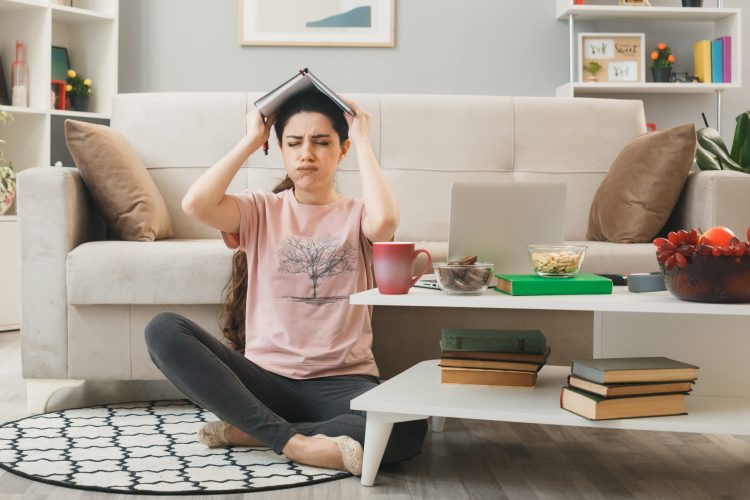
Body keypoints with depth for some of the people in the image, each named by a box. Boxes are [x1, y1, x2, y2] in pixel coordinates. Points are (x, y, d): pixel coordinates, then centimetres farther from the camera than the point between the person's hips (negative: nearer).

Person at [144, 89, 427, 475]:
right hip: (265, 378, 2)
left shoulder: (357, 215, 8)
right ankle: (293, 442, -26)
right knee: (163, 329, -22)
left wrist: (363, 141, -6)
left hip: (342, 382, -1)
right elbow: (196, 204, -10)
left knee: (407, 430, -34)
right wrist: (251, 140, 0)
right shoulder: (260, 210, 11)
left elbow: (384, 220, -19)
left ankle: (250, 432, -17)